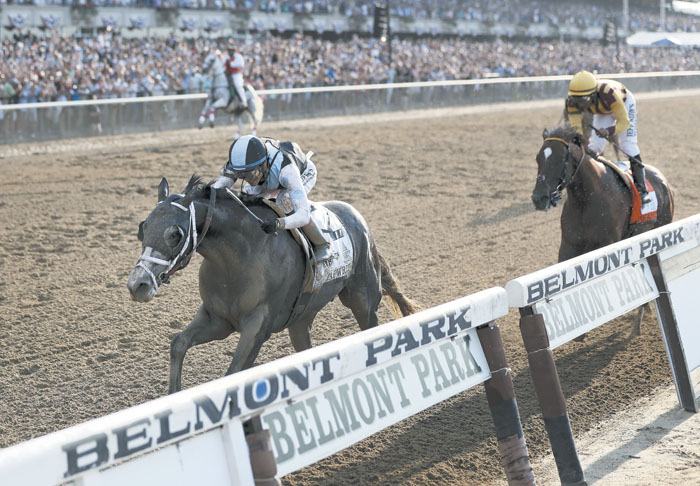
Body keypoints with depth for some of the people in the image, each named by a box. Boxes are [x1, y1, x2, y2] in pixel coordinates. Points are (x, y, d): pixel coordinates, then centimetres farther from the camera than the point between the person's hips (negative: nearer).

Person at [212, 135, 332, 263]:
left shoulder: (287, 170, -49)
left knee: (285, 199, -34)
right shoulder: (241, 159, -36)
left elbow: (303, 216, -53)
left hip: (304, 173, -6)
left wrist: (278, 223, -72)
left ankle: (321, 245, -16)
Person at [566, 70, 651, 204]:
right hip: (602, 111, 5)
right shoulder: (572, 102, -34)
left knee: (627, 144, -16)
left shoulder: (608, 93, -47)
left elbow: (624, 122, -37)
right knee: (594, 146, -5)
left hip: (624, 103, -4)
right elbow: (576, 129, -27)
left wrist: (609, 131, -55)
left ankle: (641, 189, -12)